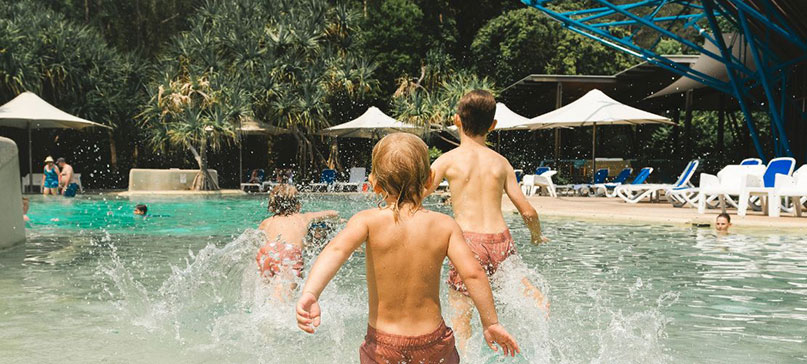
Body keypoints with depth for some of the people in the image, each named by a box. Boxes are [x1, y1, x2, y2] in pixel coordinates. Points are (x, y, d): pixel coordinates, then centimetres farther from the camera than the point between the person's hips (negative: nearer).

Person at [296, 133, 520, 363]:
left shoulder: (368, 221, -10)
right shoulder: (444, 225, -7)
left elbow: (337, 249, -27)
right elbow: (472, 273, -13)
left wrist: (310, 293, -39)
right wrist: (491, 323, -3)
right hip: (432, 343, 1)